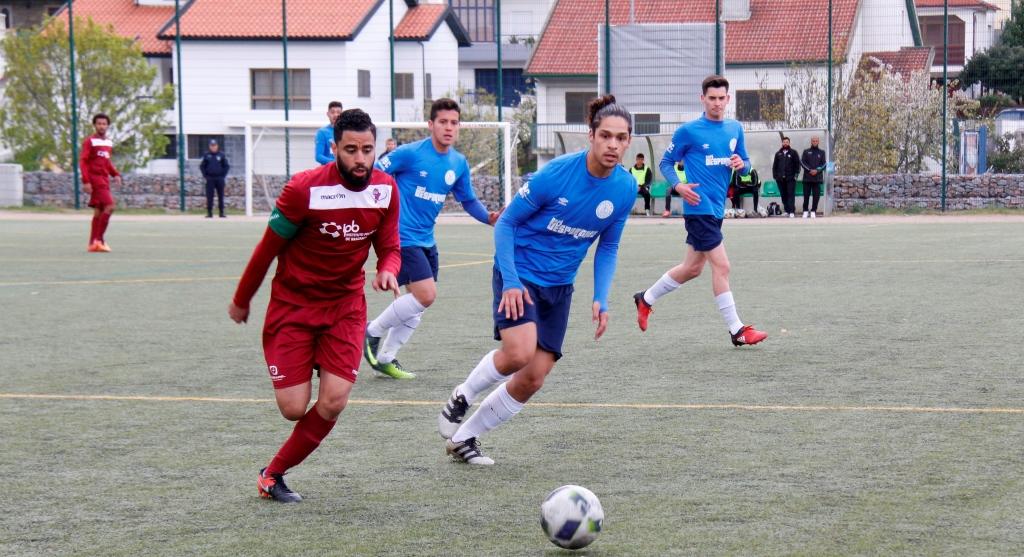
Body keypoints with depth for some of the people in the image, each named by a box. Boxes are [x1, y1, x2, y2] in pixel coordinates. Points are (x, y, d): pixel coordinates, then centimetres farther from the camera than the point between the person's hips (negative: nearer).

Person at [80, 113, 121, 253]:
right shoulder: (89, 141, -6)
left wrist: (116, 174, 9)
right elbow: (83, 162, -10)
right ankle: (99, 239, -13)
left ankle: (93, 244, 13)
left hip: (104, 179, 8)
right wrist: (86, 181, -18)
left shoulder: (109, 143, 15)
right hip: (95, 177, -8)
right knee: (110, 206, -18)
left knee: (99, 211, 9)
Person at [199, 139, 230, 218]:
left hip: (219, 178, 1)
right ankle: (209, 212, -1)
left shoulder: (221, 155, 5)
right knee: (209, 196, -4)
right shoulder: (206, 155, 5)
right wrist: (205, 175, -1)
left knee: (221, 196, 3)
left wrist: (223, 175, 0)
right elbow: (202, 166, 9)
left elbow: (227, 166, 8)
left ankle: (221, 212, 9)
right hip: (210, 179, 0)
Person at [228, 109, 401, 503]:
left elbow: (389, 248, 6)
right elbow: (269, 247, -6)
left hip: (345, 305, 3)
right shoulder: (305, 189, -18)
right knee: (293, 408, -10)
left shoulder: (385, 190, -5)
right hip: (293, 304, -3)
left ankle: (273, 474, 9)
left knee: (332, 404, -10)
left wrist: (387, 271, -19)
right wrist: (241, 301, 4)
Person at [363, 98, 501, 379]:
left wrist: (490, 218, -3)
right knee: (426, 295, -17)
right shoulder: (410, 153, -14)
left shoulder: (459, 163, 5)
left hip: (426, 240, 8)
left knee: (417, 306, 11)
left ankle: (385, 358, 26)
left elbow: (469, 201, 15)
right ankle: (373, 331, 2)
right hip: (402, 237, -8)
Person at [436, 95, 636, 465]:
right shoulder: (557, 173, -20)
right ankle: (461, 398, 2)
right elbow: (506, 222, -10)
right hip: (520, 276, -5)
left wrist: (601, 299, -4)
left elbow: (608, 247, 9)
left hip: (559, 287, 5)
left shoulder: (625, 189, -5)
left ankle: (463, 438, 17)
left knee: (533, 379, -1)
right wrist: (510, 281, -19)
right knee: (520, 352, -28)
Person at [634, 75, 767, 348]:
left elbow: (746, 165, 16)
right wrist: (678, 186, -16)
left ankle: (646, 299, 36)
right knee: (721, 265, -11)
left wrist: (741, 164, -8)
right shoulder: (688, 131, -6)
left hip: (717, 208, 7)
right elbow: (666, 162, 1)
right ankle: (737, 330, -7)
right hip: (699, 207, -7)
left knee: (692, 268, 16)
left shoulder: (735, 129, 10)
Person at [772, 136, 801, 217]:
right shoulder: (778, 154, 14)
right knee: (783, 195, 5)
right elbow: (775, 165, 14)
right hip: (780, 179, 3)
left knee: (791, 195, -9)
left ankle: (792, 211, -13)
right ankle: (787, 211, 11)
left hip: (790, 178, -3)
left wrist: (796, 174, -7)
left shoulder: (793, 153, 6)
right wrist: (775, 175, 5)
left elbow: (797, 164, 3)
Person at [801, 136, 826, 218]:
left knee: (816, 195, -3)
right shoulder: (806, 152, 10)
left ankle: (813, 211, 3)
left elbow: (823, 164, 5)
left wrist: (817, 170, -11)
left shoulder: (821, 153, 12)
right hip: (807, 177, -1)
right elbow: (802, 162, 0)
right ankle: (805, 211, 6)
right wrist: (810, 170, -12)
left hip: (817, 177, 1)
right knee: (806, 195, -1)